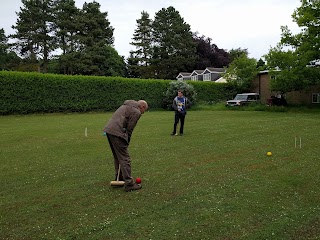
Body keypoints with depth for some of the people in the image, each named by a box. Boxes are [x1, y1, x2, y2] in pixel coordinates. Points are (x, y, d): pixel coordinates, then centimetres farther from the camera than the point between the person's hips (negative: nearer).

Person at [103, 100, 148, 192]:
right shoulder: (136, 112, -3)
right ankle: (129, 184, -2)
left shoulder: (127, 105, 24)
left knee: (118, 157, 21)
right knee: (125, 159, -5)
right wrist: (126, 143, 1)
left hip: (108, 129, 10)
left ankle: (119, 178, 32)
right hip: (117, 132, -10)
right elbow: (129, 129, -7)